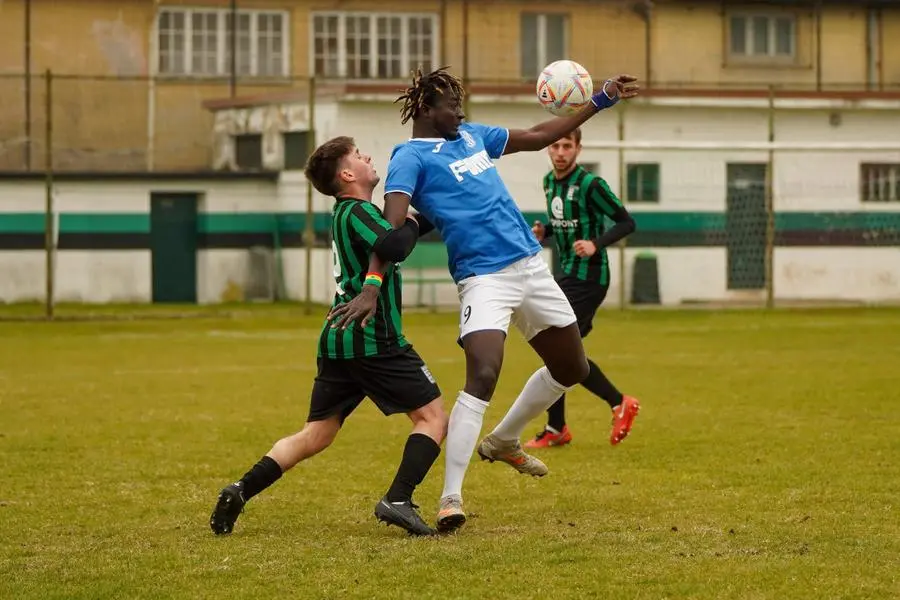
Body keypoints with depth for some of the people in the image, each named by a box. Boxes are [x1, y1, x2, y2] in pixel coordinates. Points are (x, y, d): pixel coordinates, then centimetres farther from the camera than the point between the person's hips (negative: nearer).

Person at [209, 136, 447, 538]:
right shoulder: (359, 212, -9)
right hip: (374, 339, -9)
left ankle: (240, 492, -2)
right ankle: (398, 500, -15)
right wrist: (412, 223, -8)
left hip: (336, 340, 9)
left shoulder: (345, 212, 19)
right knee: (432, 416, -1)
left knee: (314, 436, 11)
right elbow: (393, 247, -28)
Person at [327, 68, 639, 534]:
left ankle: (503, 442, 39)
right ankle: (450, 499, -22)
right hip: (483, 279, -8)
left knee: (571, 369, 18)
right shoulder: (410, 157, -5)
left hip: (531, 267, 8)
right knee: (482, 376, -25)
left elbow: (538, 136, 27)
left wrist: (600, 101, 25)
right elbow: (392, 226, -18)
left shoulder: (471, 136, 17)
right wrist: (371, 288, -31)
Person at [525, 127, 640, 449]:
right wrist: (544, 231, 3)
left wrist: (596, 244, -29)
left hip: (588, 278, -9)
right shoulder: (550, 181, 9)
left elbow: (626, 222, -15)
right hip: (566, 275, 9)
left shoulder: (590, 184, -16)